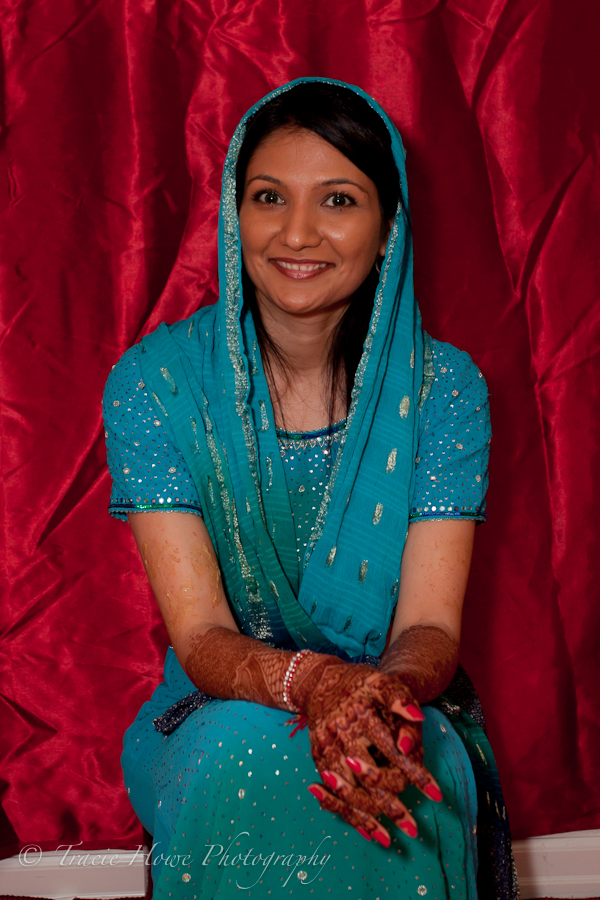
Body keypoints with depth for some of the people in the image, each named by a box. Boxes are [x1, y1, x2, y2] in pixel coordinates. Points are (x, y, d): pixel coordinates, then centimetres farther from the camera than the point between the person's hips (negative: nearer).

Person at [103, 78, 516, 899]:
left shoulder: (443, 387, -5)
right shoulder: (154, 382, -8)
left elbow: (431, 626, -11)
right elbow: (199, 637, -14)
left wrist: (388, 689, -36)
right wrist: (311, 681, -37)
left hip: (400, 715, 1)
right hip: (212, 716, 0)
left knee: (413, 779, -33)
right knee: (241, 755, -34)